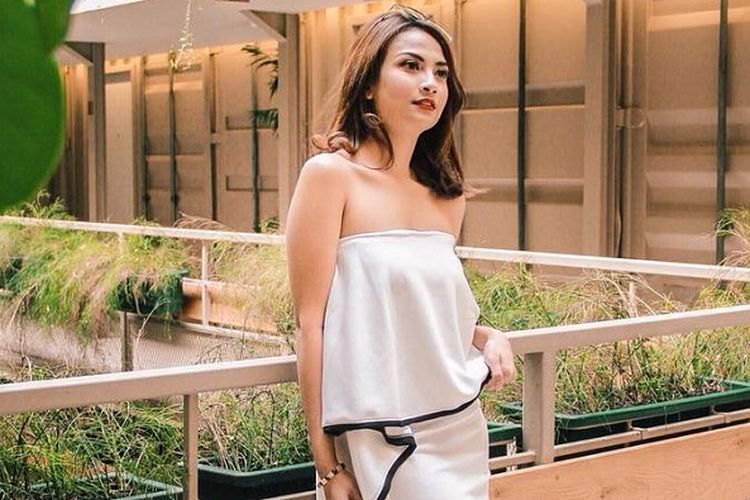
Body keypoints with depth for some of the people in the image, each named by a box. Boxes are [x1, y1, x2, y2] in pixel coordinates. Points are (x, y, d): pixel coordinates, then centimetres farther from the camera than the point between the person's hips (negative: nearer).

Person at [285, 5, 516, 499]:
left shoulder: (447, 197, 9)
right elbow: (311, 324, -11)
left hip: (463, 433, 6)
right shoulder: (330, 174, -8)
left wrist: (489, 337, 0)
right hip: (381, 444, -6)